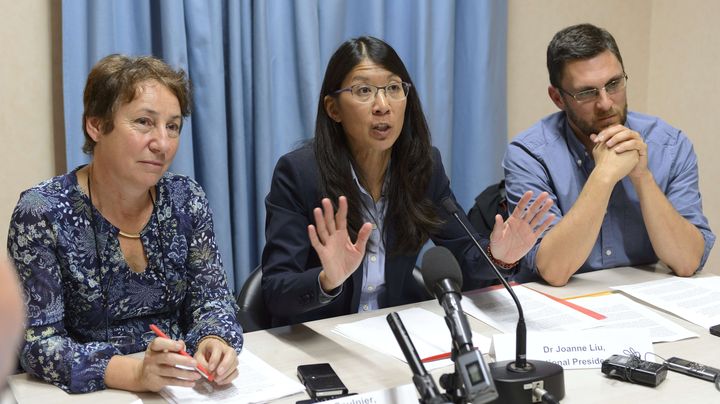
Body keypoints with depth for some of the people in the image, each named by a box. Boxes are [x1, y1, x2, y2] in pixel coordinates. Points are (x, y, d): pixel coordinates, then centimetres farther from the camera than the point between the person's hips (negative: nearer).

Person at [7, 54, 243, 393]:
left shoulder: (186, 200, 2)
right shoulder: (42, 213, -11)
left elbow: (211, 298, 4)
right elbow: (37, 342, -14)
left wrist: (215, 342, -19)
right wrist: (134, 373, -29)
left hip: (179, 387, 4)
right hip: (89, 394, -3)